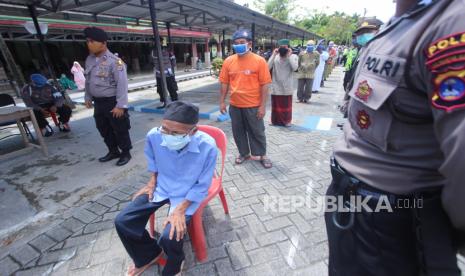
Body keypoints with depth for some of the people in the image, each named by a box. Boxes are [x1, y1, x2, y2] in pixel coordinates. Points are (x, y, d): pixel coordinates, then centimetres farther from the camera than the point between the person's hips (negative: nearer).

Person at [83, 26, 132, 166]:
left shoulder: (114, 61, -16)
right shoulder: (89, 59, 8)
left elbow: (122, 84, -19)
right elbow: (88, 80, 18)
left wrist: (120, 105, -21)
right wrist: (88, 97, 18)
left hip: (113, 102, -8)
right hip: (98, 102, 8)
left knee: (120, 130, 5)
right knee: (104, 129, 17)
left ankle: (125, 153, 22)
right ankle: (113, 151, 35)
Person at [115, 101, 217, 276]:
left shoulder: (207, 147, -31)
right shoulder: (154, 136, -21)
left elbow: (202, 186, -17)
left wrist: (180, 210, -20)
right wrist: (152, 182, 3)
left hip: (188, 194, -4)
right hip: (160, 186, 5)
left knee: (170, 237, -22)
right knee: (122, 222, -3)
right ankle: (148, 256, 27)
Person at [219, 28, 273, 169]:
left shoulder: (259, 61, -9)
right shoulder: (228, 61, 2)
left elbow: (264, 85, -9)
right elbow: (224, 83, 7)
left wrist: (263, 105, -12)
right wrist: (222, 101, 4)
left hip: (253, 105, -3)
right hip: (235, 105, 4)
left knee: (257, 131, 9)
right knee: (238, 131, 14)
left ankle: (262, 155, 28)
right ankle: (244, 153, 34)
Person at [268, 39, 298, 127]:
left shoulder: (293, 56, -2)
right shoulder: (275, 57, 0)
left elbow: (294, 68, -20)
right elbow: (268, 67, -13)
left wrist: (289, 56, -17)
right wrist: (273, 55, -14)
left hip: (287, 87, -1)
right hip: (276, 86, 1)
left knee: (287, 105, 10)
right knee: (276, 104, 11)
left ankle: (287, 120, 25)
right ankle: (275, 120, 25)